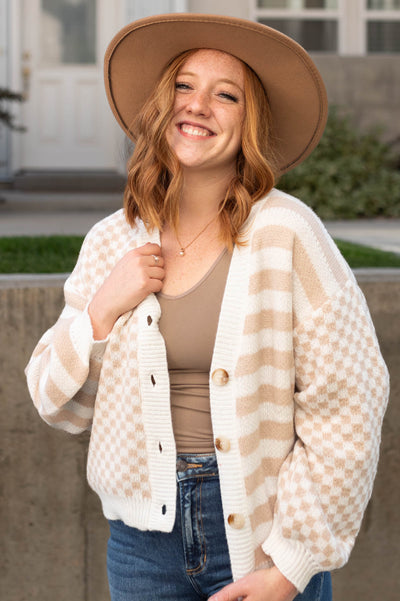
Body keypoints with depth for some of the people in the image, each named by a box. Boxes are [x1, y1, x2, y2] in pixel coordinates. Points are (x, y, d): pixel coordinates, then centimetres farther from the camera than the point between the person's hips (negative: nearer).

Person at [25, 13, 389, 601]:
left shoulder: (286, 232, -12)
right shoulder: (111, 243, 1)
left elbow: (346, 404, -13)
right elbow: (58, 403, 7)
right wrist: (101, 313, -10)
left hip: (262, 528, -3)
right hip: (145, 530, 3)